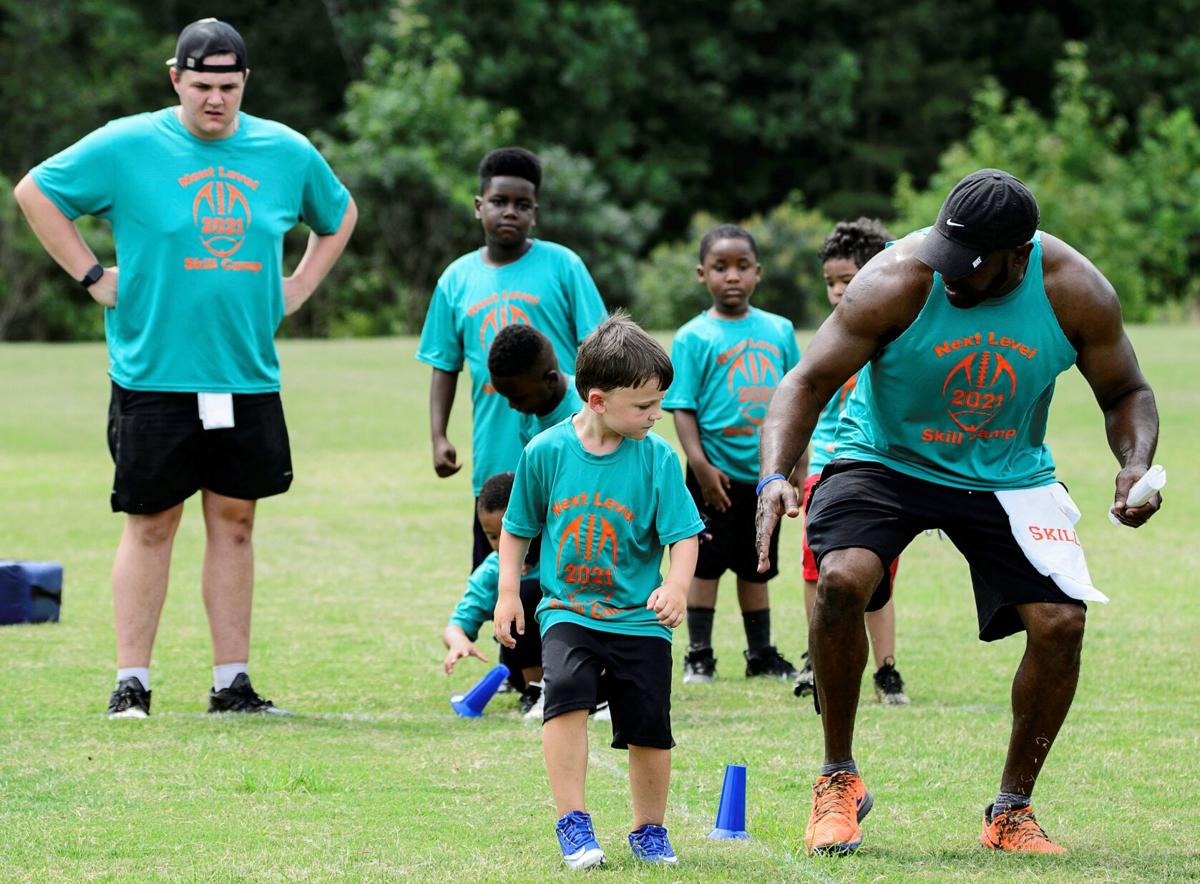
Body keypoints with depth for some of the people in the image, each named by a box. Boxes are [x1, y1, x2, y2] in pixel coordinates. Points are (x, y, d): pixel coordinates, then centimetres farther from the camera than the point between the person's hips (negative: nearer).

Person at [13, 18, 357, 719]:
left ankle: (233, 682, 11)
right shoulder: (128, 146, -4)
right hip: (154, 374, -3)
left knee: (234, 523, 6)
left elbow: (340, 215, 26)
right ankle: (132, 682, 5)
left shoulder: (287, 153, 7)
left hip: (249, 378, 3)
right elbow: (36, 192, 3)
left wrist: (297, 289, 13)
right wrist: (93, 277, -3)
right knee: (152, 525, -1)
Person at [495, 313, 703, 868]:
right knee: (567, 689, -26)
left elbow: (684, 533, -8)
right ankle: (572, 823, -18)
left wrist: (676, 585, -27)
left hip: (638, 617, 1)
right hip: (567, 609, -1)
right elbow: (518, 528, 10)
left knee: (649, 726, 0)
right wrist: (508, 593, 6)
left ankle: (649, 832, 25)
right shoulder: (546, 452, -5)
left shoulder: (657, 458, -7)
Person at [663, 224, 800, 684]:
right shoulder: (694, 337, -6)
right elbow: (682, 407, -9)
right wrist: (699, 463, -18)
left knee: (757, 567, 14)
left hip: (765, 473, 4)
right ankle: (699, 655, 9)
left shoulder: (779, 331, 6)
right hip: (717, 473, -4)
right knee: (706, 563, 1)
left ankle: (761, 653, 23)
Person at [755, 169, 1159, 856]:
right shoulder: (898, 281, -25)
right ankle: (840, 781, -9)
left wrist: (1136, 464, -22)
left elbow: (1127, 393, -1)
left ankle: (1013, 810, 7)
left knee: (1061, 621, -14)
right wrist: (775, 476, -39)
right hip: (887, 460, -2)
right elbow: (811, 381, -23)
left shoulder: (1076, 291, -17)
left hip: (1008, 475, 2)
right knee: (841, 578, -28)